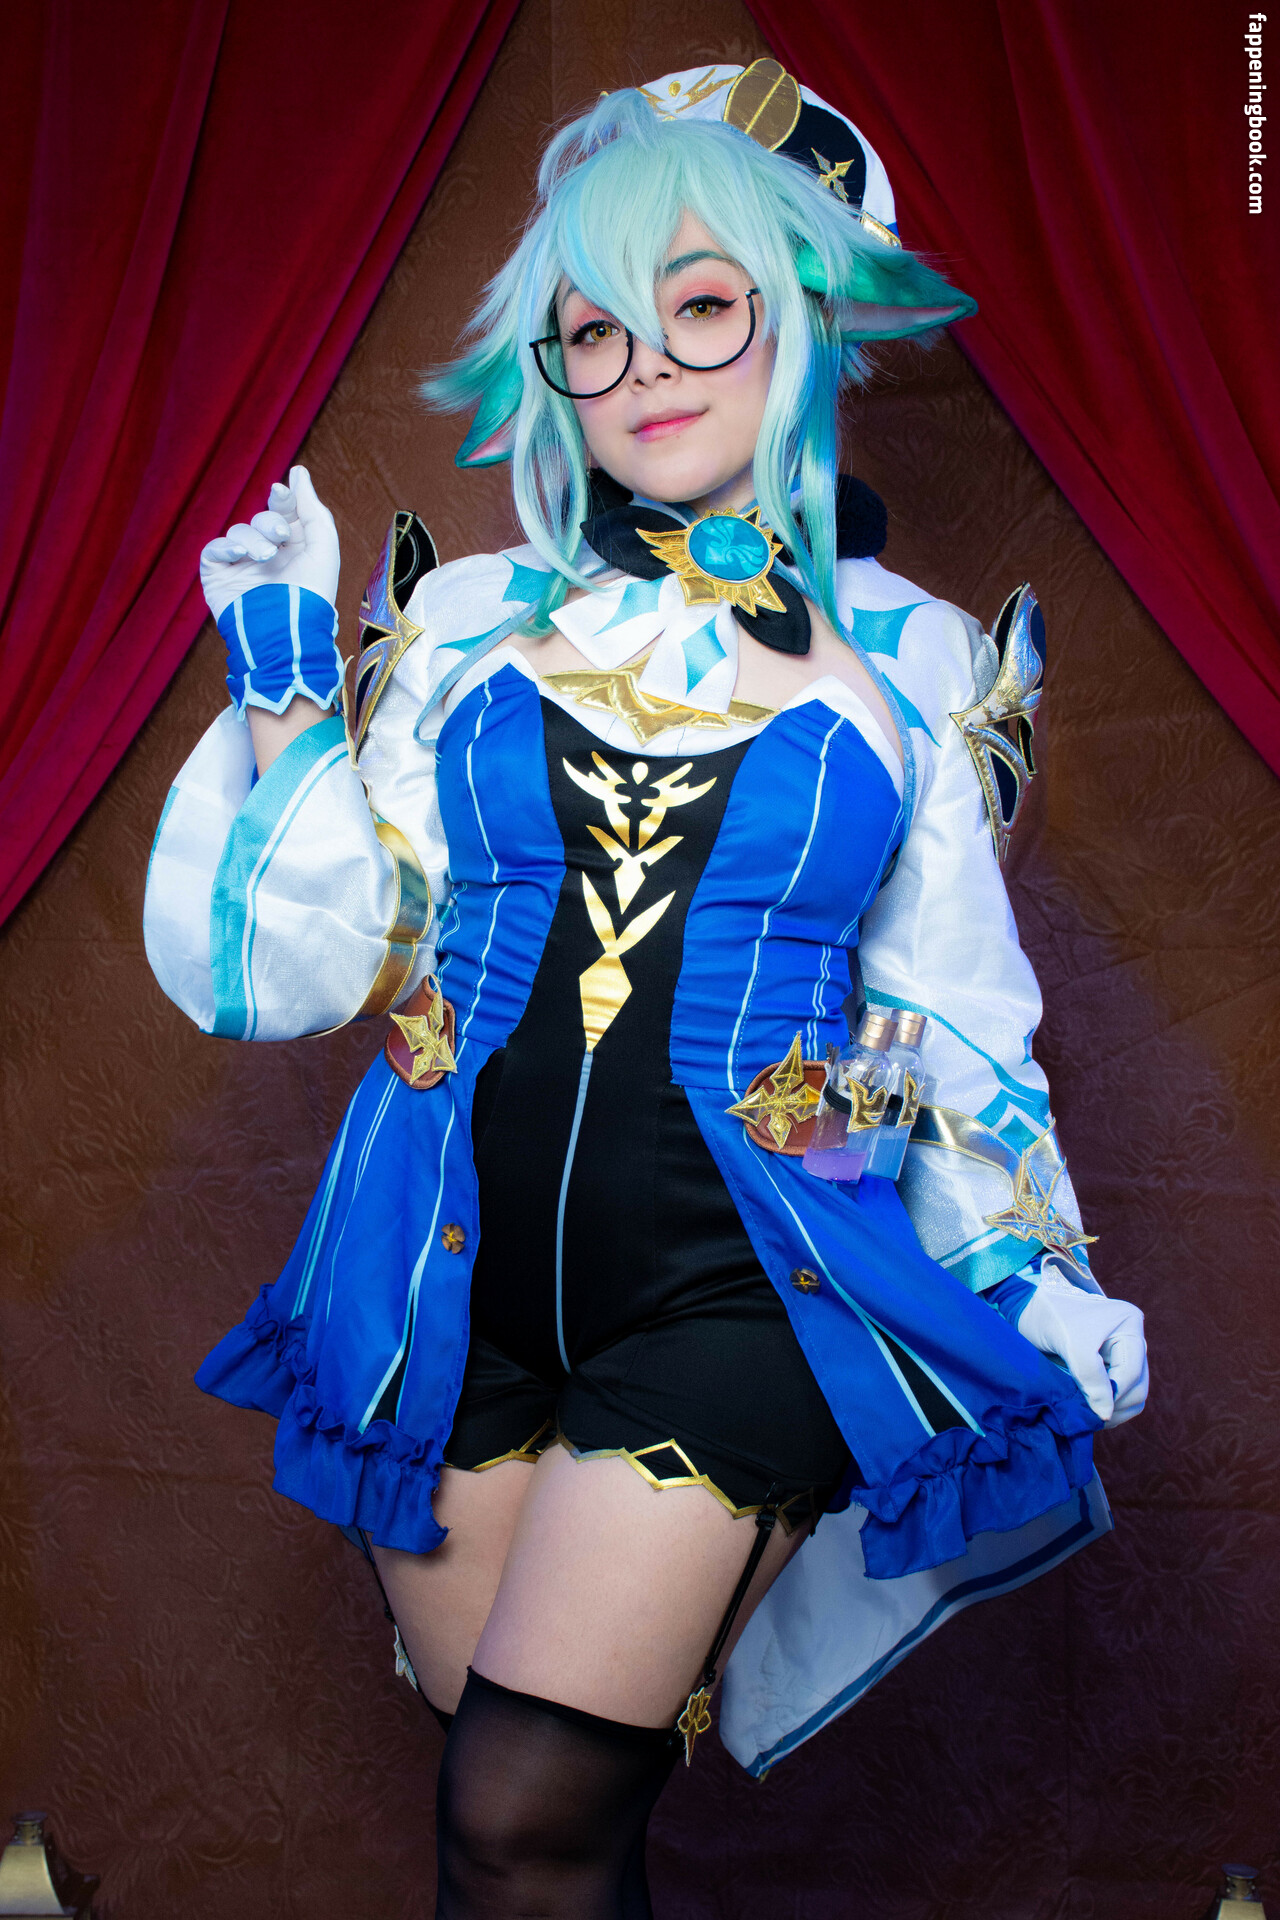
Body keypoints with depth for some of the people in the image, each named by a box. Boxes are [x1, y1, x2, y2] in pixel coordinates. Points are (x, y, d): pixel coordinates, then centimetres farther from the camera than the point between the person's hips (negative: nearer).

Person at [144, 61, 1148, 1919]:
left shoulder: (911, 662, 4)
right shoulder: (465, 627, 5)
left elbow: (957, 1015, 10)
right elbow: (299, 963, 3)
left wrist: (1034, 1269, 7)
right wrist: (282, 695, -5)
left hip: (740, 1280, -2)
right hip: (457, 1276, 2)